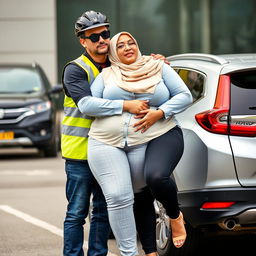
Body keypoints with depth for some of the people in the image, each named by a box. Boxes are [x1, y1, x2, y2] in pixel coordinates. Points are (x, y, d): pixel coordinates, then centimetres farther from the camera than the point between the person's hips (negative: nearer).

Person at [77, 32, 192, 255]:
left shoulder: (159, 67, 13)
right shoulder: (107, 75, 13)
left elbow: (184, 96, 8)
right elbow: (86, 104, 2)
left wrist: (160, 112, -10)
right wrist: (125, 106, -6)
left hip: (148, 142, 0)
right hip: (107, 144, 1)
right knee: (118, 197, -12)